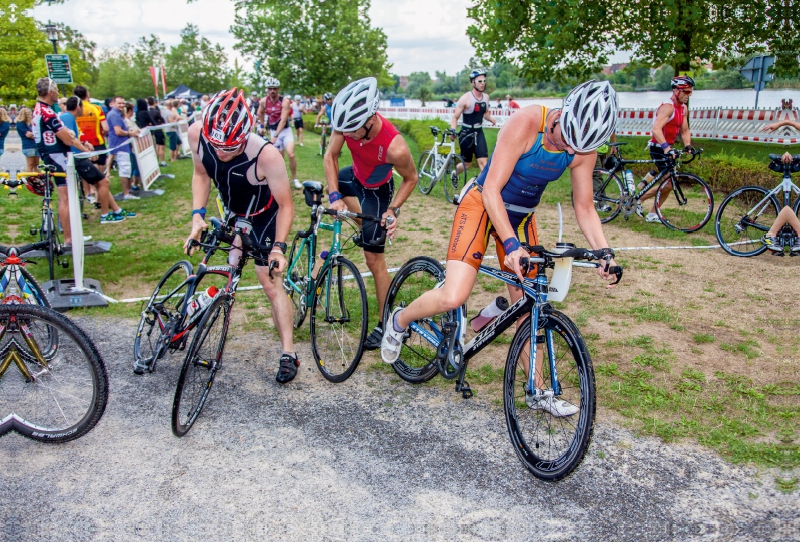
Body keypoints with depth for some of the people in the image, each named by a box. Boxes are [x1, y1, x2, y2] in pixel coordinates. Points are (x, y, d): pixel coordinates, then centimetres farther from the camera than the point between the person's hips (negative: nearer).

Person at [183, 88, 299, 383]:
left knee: (271, 283, -4)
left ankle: (288, 354, 4)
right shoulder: (197, 134, -28)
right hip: (233, 213, 5)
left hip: (264, 216, -5)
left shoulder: (266, 155, -41)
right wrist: (197, 215, -16)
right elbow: (201, 174, -6)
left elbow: (285, 204, -26)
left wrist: (278, 247, -32)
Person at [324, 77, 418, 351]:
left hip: (377, 191, -6)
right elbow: (331, 156, -13)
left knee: (374, 258, -3)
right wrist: (334, 196, -23)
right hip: (355, 176, 6)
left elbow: (411, 178, -20)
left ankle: (385, 324, 10)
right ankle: (366, 228, 36)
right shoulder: (347, 122, -30)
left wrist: (393, 209, -26)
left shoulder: (394, 147, -41)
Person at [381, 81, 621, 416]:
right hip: (483, 206, -5)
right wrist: (511, 245, -35)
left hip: (522, 217, 5)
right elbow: (491, 191, -27)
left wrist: (603, 252, -16)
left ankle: (537, 392, 23)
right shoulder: (526, 124, -27)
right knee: (453, 298, -20)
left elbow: (584, 208, -1)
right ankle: (399, 321, 11)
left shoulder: (583, 150, -11)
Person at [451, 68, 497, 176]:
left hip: (479, 133, 4)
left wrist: (491, 119, -5)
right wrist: (453, 131, -29)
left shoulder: (486, 97, 2)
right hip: (466, 134, -4)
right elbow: (455, 117, -12)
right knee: (467, 164, 9)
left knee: (483, 162, -9)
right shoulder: (465, 98, -15)